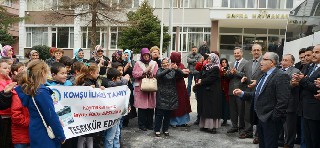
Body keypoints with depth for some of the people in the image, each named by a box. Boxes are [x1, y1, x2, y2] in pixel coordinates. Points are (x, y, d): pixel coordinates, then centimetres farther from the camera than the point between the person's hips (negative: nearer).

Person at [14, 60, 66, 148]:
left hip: (35, 132, 9)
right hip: (45, 136, -9)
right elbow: (51, 116, -20)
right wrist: (61, 136, -13)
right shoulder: (42, 92, -21)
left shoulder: (28, 89, 4)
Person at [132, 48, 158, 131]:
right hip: (141, 88, -2)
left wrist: (152, 74, -12)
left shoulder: (154, 63, 13)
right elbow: (134, 74, -5)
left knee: (151, 106, 3)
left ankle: (150, 124, 15)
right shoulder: (138, 63, 6)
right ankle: (142, 124, 6)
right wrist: (144, 72, -11)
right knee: (142, 106, -3)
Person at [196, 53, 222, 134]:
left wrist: (201, 82, -10)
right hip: (205, 91, 8)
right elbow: (201, 75, 11)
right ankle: (205, 125, 16)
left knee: (212, 109, -6)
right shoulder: (206, 67, 13)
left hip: (212, 92, -8)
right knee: (205, 108, 10)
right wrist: (200, 80, -10)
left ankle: (213, 126, -2)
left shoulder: (215, 69, -12)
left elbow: (210, 79, -19)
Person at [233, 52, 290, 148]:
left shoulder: (281, 76, -15)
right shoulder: (264, 76, 15)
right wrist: (242, 94, 5)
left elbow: (283, 101, -21)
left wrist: (274, 117, -20)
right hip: (261, 118, 9)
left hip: (270, 120, -9)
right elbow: (257, 95, 16)